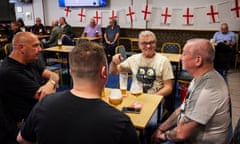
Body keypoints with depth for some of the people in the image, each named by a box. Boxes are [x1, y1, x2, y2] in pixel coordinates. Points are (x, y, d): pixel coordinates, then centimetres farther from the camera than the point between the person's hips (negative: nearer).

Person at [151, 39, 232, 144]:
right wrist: (161, 129, 2)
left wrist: (165, 135, -8)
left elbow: (182, 134, -28)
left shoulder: (208, 91, -32)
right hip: (189, 131, 7)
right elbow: (183, 109, 7)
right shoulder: (200, 78, -1)